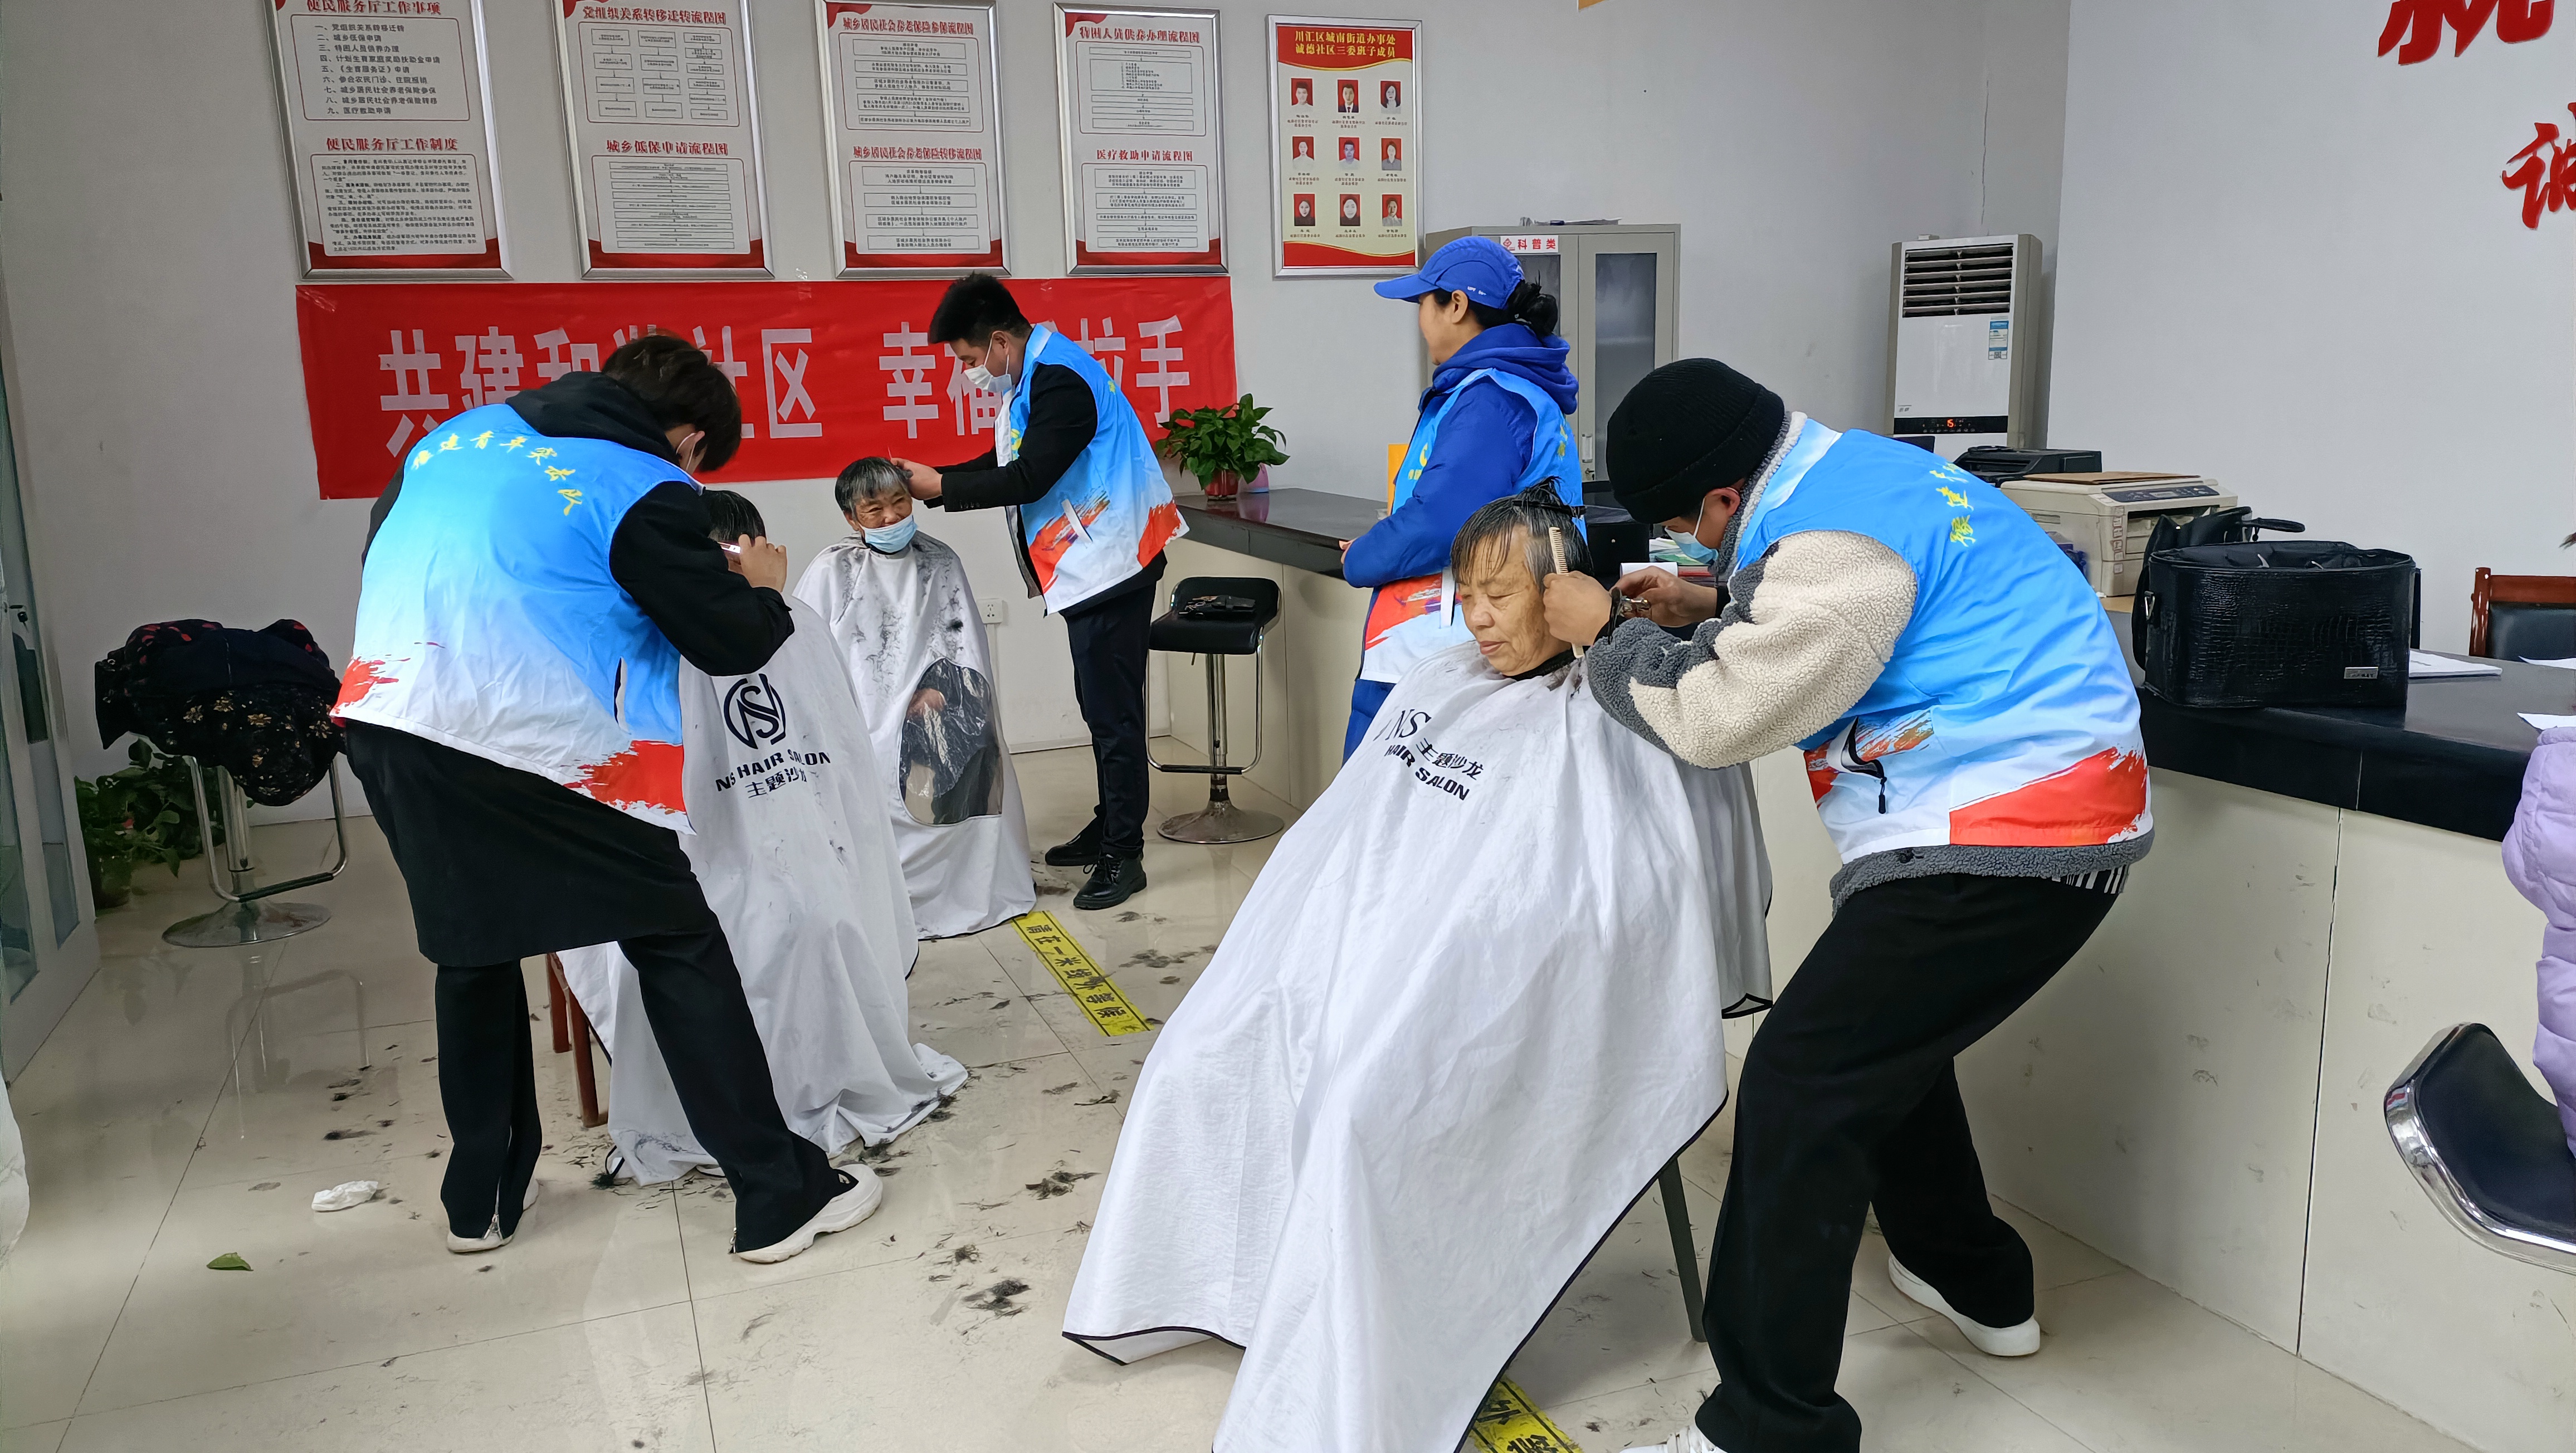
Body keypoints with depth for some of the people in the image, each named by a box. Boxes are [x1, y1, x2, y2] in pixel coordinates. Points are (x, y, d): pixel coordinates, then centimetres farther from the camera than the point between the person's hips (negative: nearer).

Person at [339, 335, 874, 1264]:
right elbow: (730, 641, 1)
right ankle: (780, 1197, 6)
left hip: (384, 724, 7)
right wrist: (763, 590, 21)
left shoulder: (460, 435, 18)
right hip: (524, 745, -7)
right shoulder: (644, 491, -2)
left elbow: (379, 552, 28)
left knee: (472, 951, 24)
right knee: (680, 946, 3)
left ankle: (481, 1199, 35)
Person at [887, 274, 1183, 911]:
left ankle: (1123, 855, 0)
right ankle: (1109, 828, 30)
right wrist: (931, 479, 8)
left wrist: (943, 487, -13)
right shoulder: (1034, 376, 13)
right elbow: (1008, 461, 19)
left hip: (1110, 564, -11)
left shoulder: (1061, 382, -20)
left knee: (1112, 709, -7)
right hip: (1086, 566, 11)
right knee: (1100, 704, 18)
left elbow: (1029, 479, -23)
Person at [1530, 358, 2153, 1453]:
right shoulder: (1845, 472, 11)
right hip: (2041, 806, 11)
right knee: (1884, 1036, 27)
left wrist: (1607, 633, -4)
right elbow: (1801, 649, 26)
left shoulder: (1837, 541, -21)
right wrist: (1700, 621, 14)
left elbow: (1720, 717, -17)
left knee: (1805, 1083, -11)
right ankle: (1974, 1283, 46)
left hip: (2005, 839, -11)